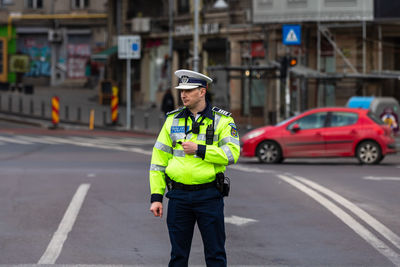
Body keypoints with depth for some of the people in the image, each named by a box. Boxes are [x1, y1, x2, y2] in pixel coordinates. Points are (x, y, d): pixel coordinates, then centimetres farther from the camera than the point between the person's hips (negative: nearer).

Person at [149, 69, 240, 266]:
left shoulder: (222, 120, 0)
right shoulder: (172, 120, 8)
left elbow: (232, 154, -12)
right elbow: (158, 159, 8)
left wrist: (199, 150, -19)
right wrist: (156, 197, 2)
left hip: (209, 196, -2)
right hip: (178, 196, 3)